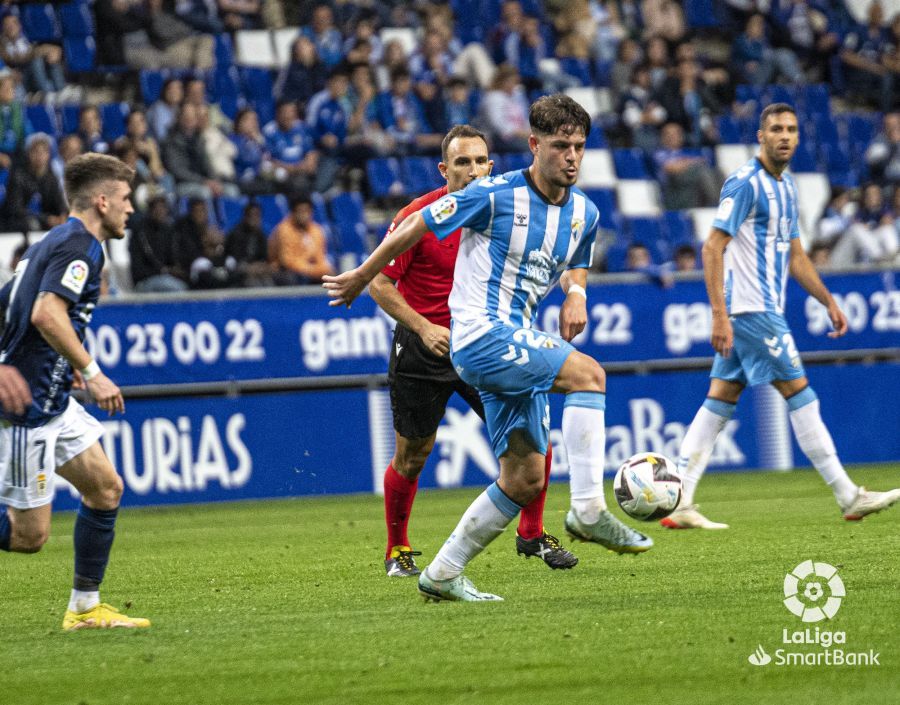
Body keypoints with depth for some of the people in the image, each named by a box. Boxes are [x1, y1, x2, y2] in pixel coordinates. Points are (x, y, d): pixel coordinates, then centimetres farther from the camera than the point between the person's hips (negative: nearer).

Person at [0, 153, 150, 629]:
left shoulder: (56, 241, 16)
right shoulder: (80, 245, -14)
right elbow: (47, 314, -27)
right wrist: (91, 372, -23)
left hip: (52, 400, 11)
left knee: (105, 487, 10)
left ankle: (85, 608, 14)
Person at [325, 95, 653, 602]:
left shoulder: (585, 213, 8)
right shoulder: (495, 195, -12)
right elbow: (415, 228, -1)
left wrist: (576, 294, 3)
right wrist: (362, 276, 9)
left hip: (519, 344, 8)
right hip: (481, 336, -8)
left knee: (526, 480, 3)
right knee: (587, 372, -27)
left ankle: (442, 575, 12)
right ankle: (589, 510, -31)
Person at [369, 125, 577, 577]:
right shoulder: (419, 216, -15)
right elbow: (379, 283, -11)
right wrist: (424, 328, -21)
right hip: (423, 348, -3)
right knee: (412, 456, 6)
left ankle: (531, 534, 7)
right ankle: (397, 549, 27)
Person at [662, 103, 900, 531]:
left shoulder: (786, 187, 16)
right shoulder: (745, 183, -12)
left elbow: (795, 256, 25)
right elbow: (713, 248, -16)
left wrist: (829, 302, 20)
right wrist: (719, 315, -22)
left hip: (766, 310, 9)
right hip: (750, 308, -9)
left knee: (720, 400, 5)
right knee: (800, 395, -6)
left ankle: (678, 504, 3)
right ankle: (849, 498, -2)